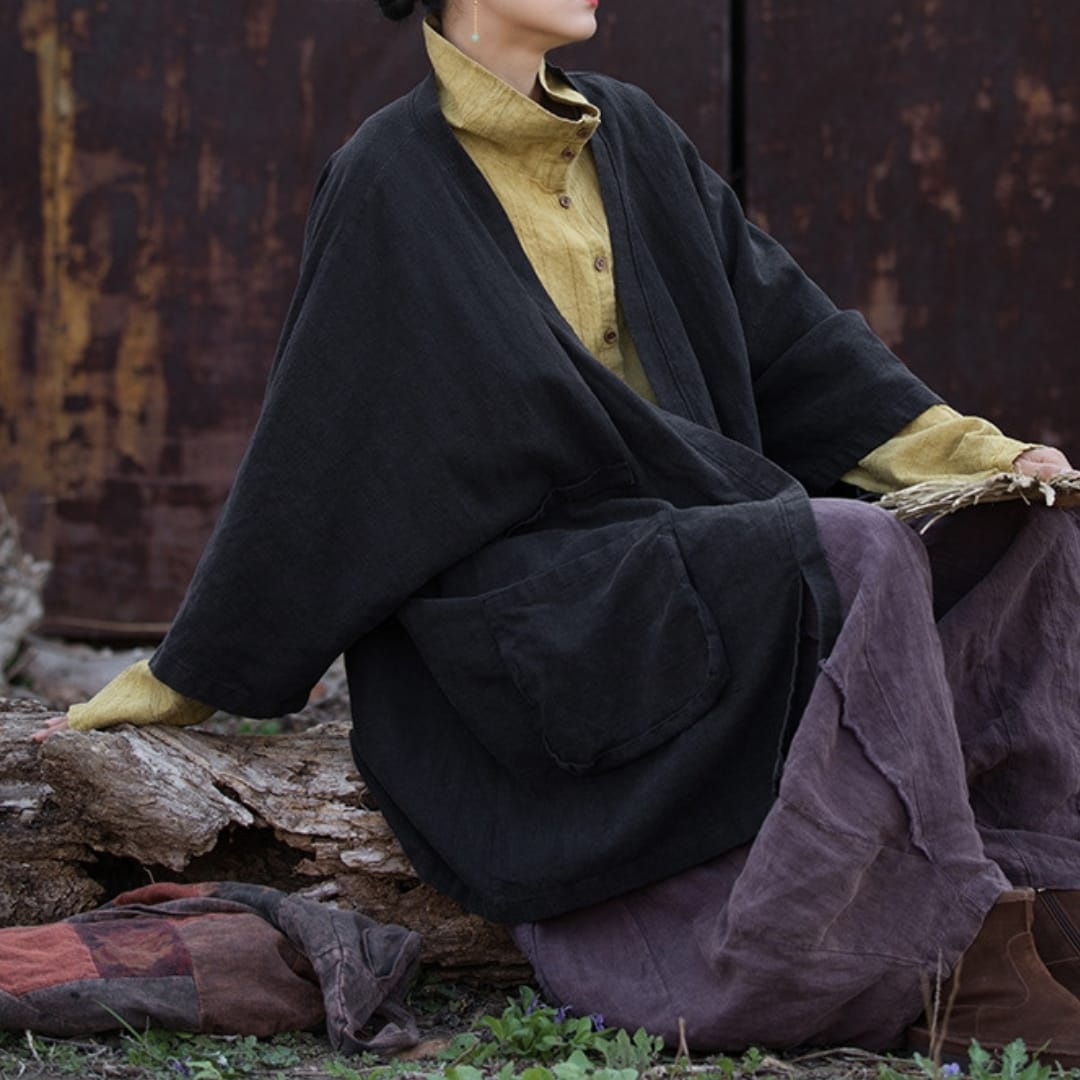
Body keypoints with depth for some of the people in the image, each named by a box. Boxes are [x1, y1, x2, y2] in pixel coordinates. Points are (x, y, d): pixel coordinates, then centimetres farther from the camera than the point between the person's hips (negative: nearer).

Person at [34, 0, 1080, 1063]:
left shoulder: (631, 135, 12)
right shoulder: (391, 178, -7)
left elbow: (781, 328, 12)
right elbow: (313, 455, -4)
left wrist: (975, 449, 1)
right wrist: (181, 682, -1)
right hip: (534, 596, -7)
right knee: (859, 562, -28)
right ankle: (962, 956, -19)